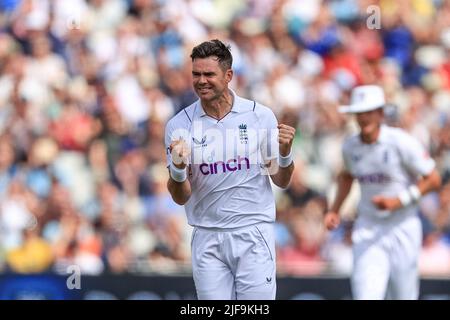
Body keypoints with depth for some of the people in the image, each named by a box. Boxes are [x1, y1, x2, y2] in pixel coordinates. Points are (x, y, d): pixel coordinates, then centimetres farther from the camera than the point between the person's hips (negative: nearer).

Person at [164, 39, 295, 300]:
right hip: (208, 239, 1)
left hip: (254, 236, -1)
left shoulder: (260, 115, 1)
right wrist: (178, 169, -21)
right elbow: (181, 198, 0)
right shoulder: (180, 125, 0)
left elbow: (281, 181, 8)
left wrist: (284, 153, -12)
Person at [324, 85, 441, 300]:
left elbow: (433, 180, -9)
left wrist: (399, 201, -19)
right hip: (367, 228, 3)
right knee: (365, 295, -12)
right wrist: (334, 210, 13)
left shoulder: (401, 142, -13)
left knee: (403, 295, 4)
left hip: (403, 228, -3)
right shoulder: (350, 146, 2)